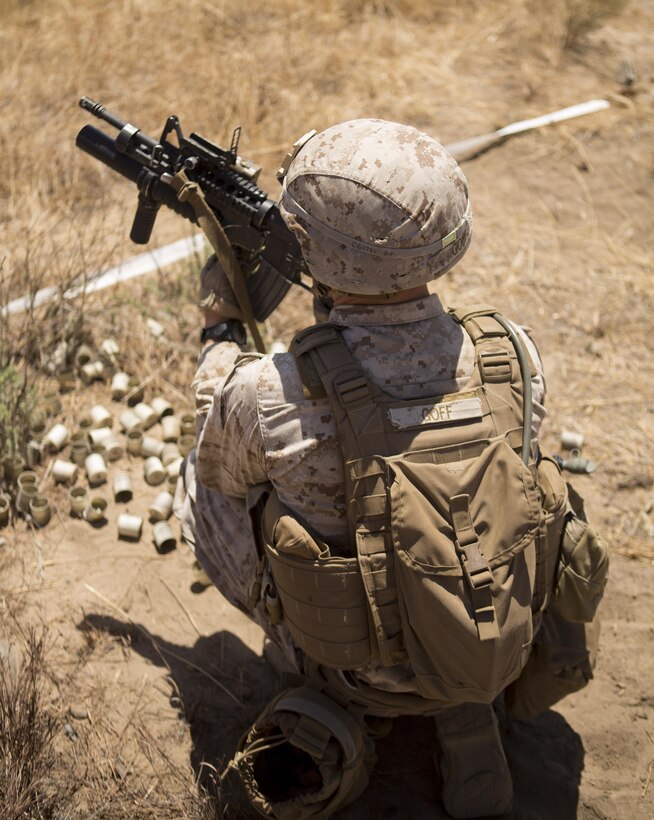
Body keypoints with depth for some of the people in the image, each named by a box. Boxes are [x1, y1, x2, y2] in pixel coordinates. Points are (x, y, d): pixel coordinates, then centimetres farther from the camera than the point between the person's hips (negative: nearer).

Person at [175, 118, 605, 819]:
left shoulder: (267, 397, -29)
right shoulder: (514, 354, -19)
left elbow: (222, 469, -4)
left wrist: (220, 331, 11)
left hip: (356, 675, -2)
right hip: (509, 650, 3)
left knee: (201, 488, 14)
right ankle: (464, 713, 24)